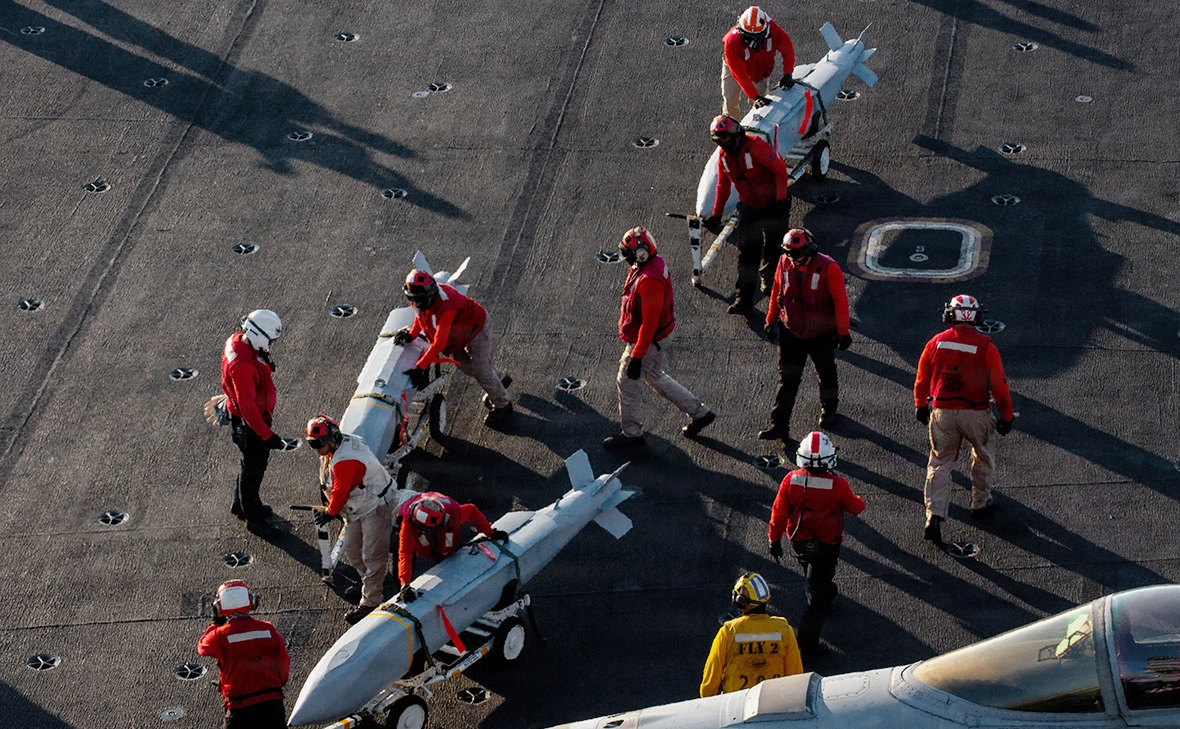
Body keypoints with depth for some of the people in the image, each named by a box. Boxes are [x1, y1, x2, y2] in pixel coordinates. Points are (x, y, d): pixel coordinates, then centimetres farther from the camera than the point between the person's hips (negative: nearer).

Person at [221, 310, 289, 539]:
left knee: (253, 462, 27)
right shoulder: (242, 365, -37)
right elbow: (247, 406, -34)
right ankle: (253, 518, 26)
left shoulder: (238, 340, -7)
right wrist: (266, 435, -32)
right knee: (254, 468, 9)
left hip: (256, 415, 10)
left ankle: (242, 504, 46)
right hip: (249, 423, -10)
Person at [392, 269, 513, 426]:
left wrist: (420, 367, -49)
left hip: (477, 328, -9)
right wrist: (411, 334, -15)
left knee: (481, 371, -1)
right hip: (462, 329, 9)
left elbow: (439, 342, -47)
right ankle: (501, 379, 50)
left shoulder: (445, 306, -45)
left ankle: (502, 405, 24)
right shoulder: (422, 299, -20)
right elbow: (420, 315, 3)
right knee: (463, 364, 23)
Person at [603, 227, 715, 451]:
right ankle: (699, 412, 35)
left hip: (649, 341, -10)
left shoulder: (650, 281, -33)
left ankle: (631, 434, 24)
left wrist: (636, 356, -25)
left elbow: (650, 323, -30)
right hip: (658, 337, 10)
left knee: (628, 382, 6)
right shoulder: (650, 264, -2)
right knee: (656, 377, 25)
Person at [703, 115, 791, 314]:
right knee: (747, 252, -5)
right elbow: (723, 186, 12)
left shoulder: (756, 146, -23)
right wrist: (716, 214, 11)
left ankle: (769, 278, 40)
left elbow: (780, 170, -20)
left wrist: (781, 200, -21)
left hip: (773, 205, -5)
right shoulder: (724, 156, -1)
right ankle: (743, 299, -7)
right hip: (749, 206, 5)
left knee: (773, 248, 9)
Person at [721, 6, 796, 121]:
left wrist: (787, 75, -24)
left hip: (762, 68, 2)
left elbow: (788, 51, -16)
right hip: (736, 65, -2)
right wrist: (755, 96, -42)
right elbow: (740, 74, -37)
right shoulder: (732, 42, -44)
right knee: (730, 102, -1)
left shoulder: (773, 31, -38)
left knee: (758, 103, -2)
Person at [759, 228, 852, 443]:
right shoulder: (784, 264, -8)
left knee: (826, 375, 19)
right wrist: (771, 320, 13)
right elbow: (777, 292, 8)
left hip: (821, 335, -2)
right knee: (787, 380, 2)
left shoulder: (828, 268, -20)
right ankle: (779, 425, 4)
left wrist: (843, 332, -10)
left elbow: (840, 302, -14)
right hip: (791, 333, 2)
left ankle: (829, 411, 44)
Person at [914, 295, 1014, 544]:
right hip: (976, 412, -2)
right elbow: (999, 385, -7)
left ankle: (934, 516, -4)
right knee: (983, 457, 24)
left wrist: (921, 406, 24)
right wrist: (1006, 416, 5)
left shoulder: (935, 343, -3)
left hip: (942, 413, 2)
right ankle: (980, 503, 35)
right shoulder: (985, 346, -10)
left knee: (940, 463, 9)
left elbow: (922, 380, 7)